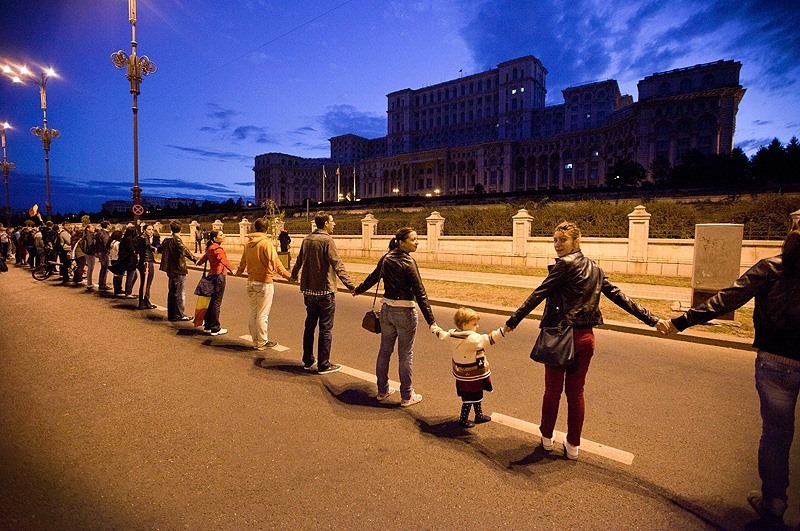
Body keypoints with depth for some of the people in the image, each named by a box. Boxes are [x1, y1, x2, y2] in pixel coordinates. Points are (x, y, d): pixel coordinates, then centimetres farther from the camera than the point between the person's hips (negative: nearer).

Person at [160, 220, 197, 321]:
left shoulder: (166, 240, 11)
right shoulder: (177, 240, -14)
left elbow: (161, 250, 29)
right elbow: (184, 251, -29)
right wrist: (194, 259, -36)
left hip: (171, 270, 8)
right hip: (179, 270, -8)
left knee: (171, 292, 14)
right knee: (180, 293, -2)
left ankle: (171, 314, 19)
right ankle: (179, 315, 2)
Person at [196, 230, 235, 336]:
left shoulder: (210, 248, 15)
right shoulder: (217, 248, -13)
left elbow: (203, 259, 30)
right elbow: (222, 259, -33)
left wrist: (198, 263, 55)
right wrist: (231, 269, -50)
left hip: (212, 275, 9)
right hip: (218, 275, -9)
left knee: (212, 301, 16)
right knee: (216, 302, -3)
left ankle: (207, 326, 25)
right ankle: (215, 329, 3)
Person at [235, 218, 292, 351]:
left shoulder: (247, 243, 7)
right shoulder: (266, 243, -14)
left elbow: (243, 261, 20)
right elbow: (275, 262, -20)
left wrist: (238, 272, 38)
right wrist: (287, 275, -16)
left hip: (251, 282, 7)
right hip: (264, 283, -7)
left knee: (253, 313, 14)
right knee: (262, 315, 1)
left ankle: (256, 340, 23)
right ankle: (262, 343, 9)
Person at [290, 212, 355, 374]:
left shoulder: (307, 239, 9)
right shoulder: (327, 240, -14)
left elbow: (299, 260, 23)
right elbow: (338, 265, -23)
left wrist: (294, 275, 42)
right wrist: (351, 285, -28)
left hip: (308, 290, 8)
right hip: (325, 291, -8)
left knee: (309, 325, 16)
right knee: (325, 329, 1)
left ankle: (308, 361, 27)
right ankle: (323, 365, 8)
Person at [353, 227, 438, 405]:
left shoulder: (386, 258, 3)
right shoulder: (408, 263, -16)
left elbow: (373, 277, 16)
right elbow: (420, 293, -19)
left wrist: (358, 289, 36)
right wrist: (431, 321, -18)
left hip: (386, 309, 7)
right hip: (404, 312, -7)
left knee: (384, 350, 16)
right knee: (405, 355, 6)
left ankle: (382, 390, 31)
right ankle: (407, 396, 18)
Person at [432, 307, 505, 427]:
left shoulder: (453, 335, -1)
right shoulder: (472, 339, -27)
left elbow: (442, 334, 17)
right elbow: (487, 339, -39)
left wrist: (434, 328, 37)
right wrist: (503, 331, -43)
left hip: (461, 374, 9)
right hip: (471, 376, -9)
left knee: (477, 395, 23)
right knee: (469, 398, 8)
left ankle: (479, 415, 37)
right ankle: (463, 419, 21)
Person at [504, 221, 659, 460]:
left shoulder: (565, 264, -12)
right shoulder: (595, 268, 11)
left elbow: (538, 295, -14)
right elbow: (619, 296, 12)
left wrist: (512, 321, -11)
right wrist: (653, 319, 18)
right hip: (586, 338, 6)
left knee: (553, 390, 11)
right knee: (576, 391, 15)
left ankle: (547, 437, 28)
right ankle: (573, 444, 25)